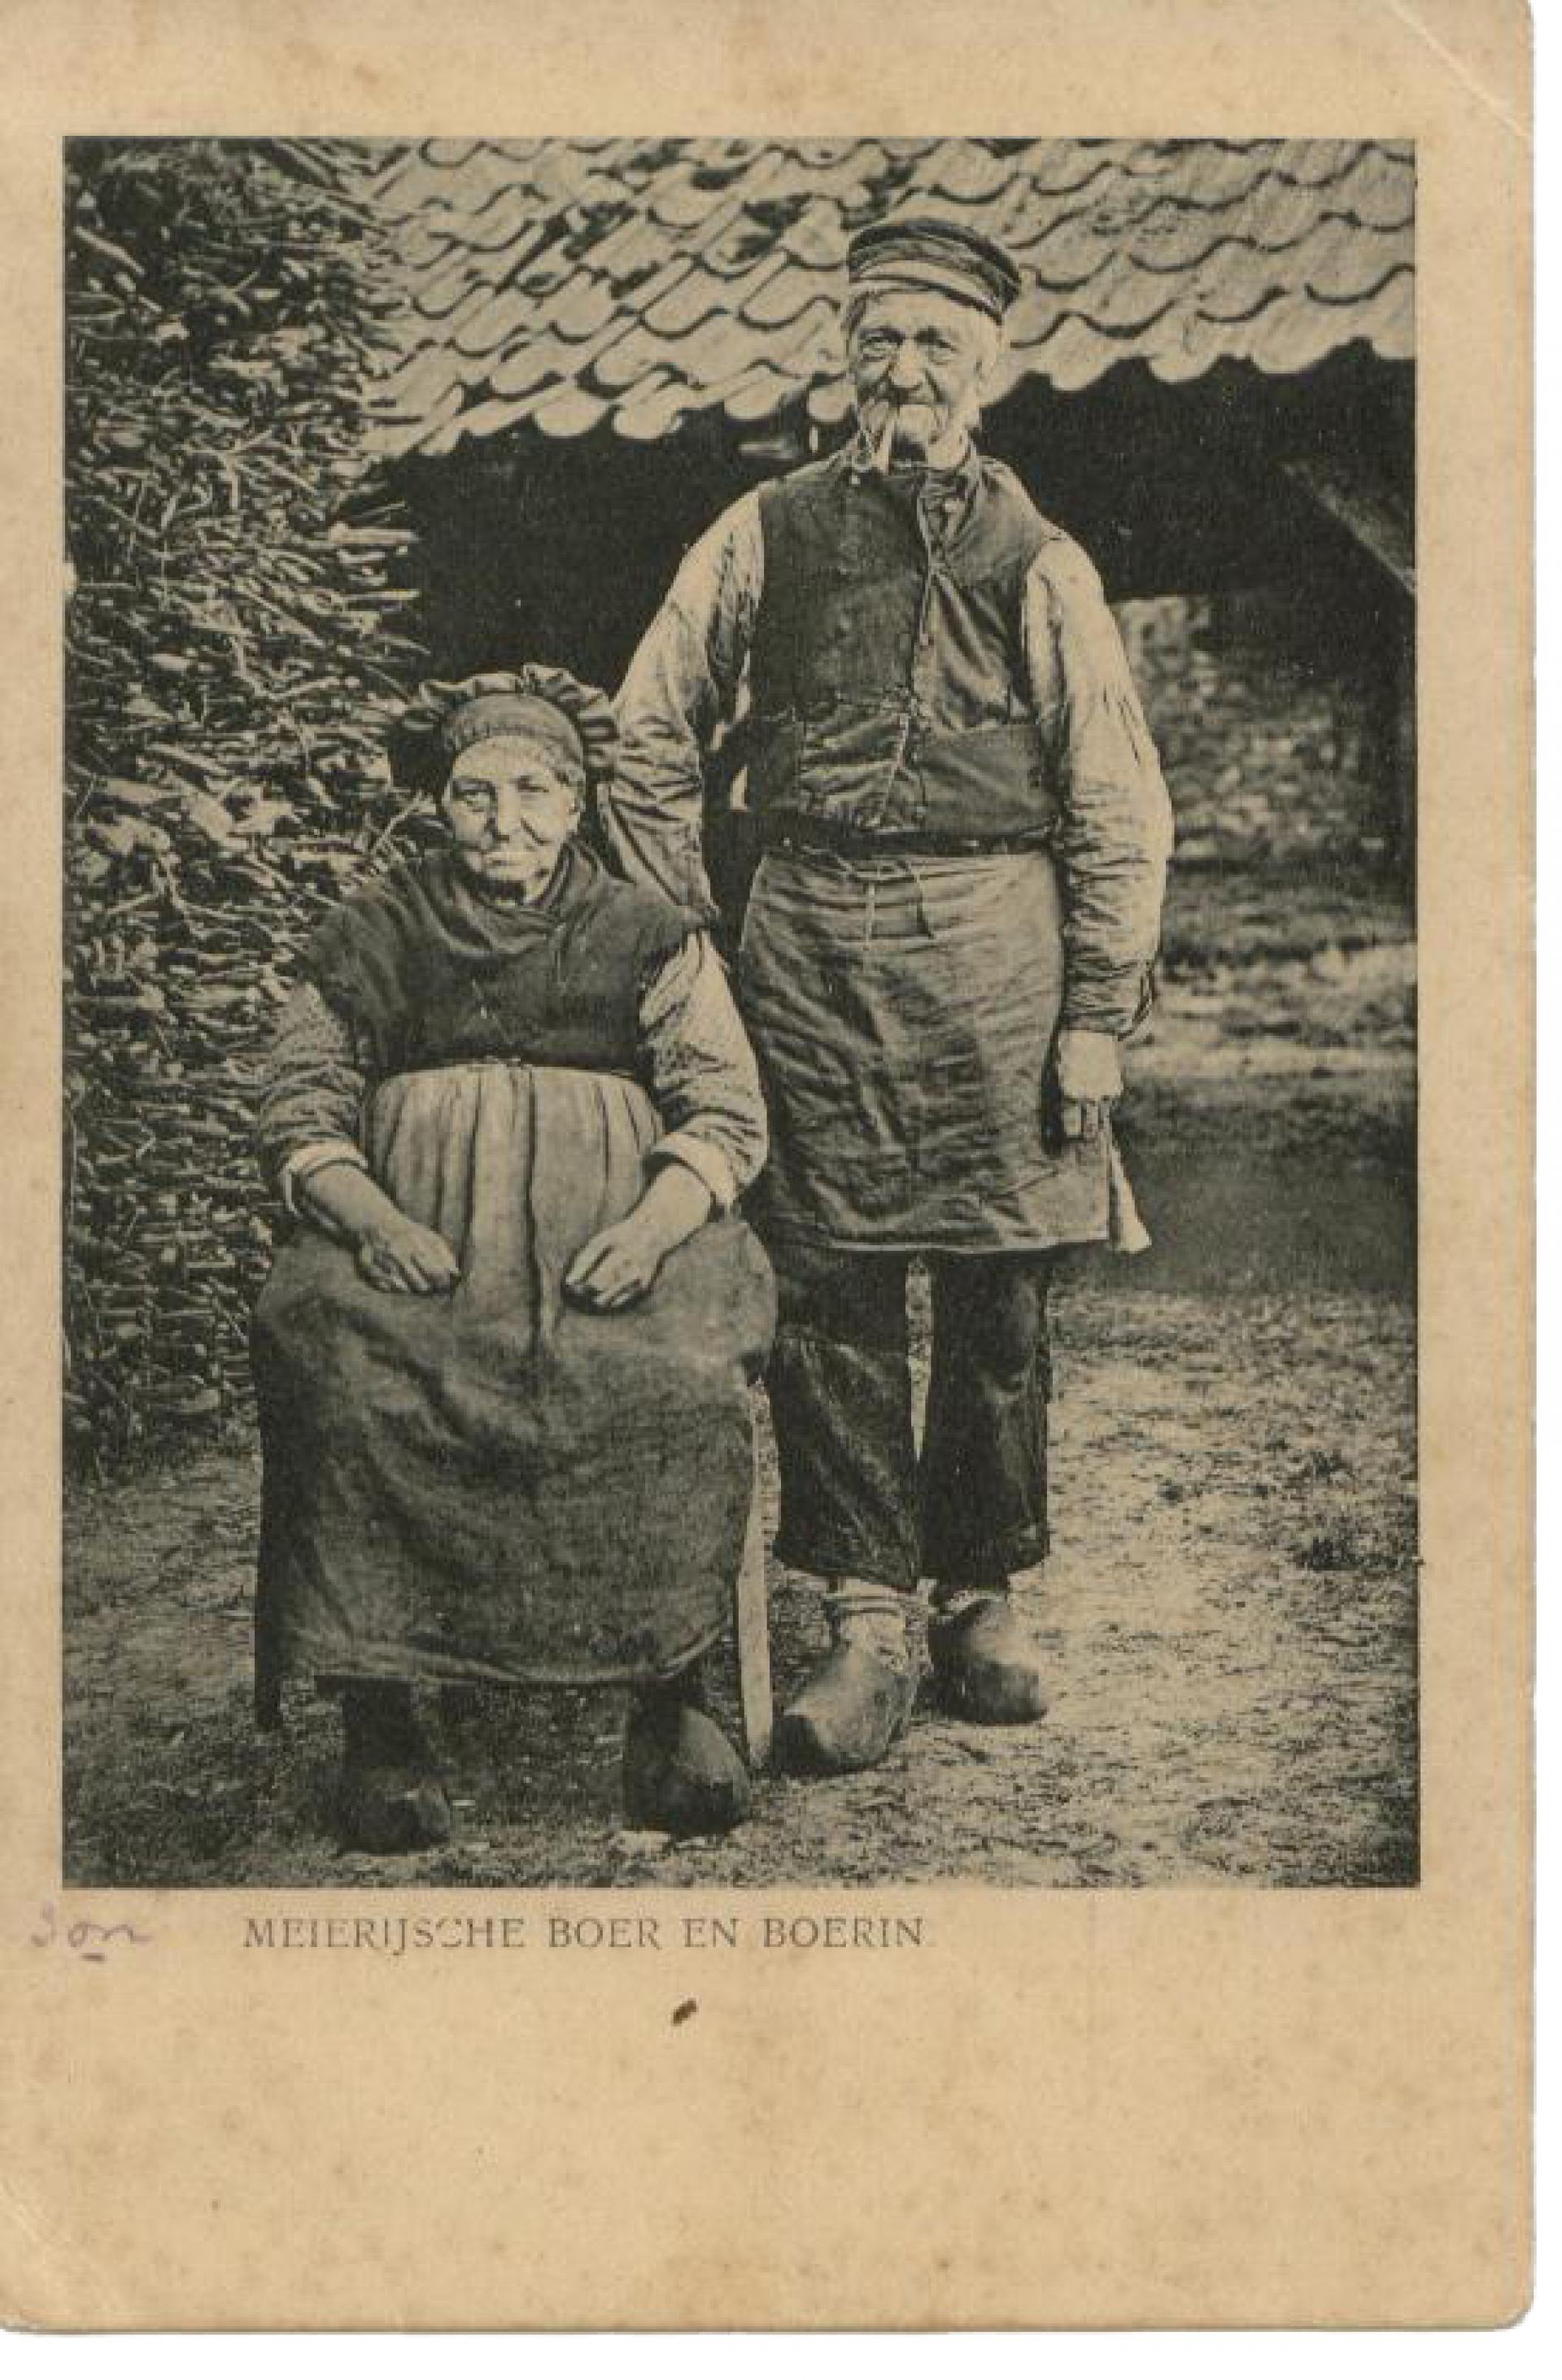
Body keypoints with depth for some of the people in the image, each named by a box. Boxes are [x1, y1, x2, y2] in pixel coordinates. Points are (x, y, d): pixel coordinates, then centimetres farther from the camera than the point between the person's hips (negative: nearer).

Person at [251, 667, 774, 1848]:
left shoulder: (648, 936, 13)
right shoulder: (372, 938, 15)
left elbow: (727, 1113, 6)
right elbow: (302, 1114, 10)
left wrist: (656, 1222, -15)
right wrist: (372, 1217, -12)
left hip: (616, 1229, 0)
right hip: (415, 1229, 0)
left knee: (684, 1374, -32)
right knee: (345, 1374, -33)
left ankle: (672, 1697, -16)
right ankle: (377, 1715, -21)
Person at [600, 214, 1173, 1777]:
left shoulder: (1037, 564, 7)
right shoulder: (765, 535, 9)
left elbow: (1122, 810, 5)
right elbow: (647, 738, 14)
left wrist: (1095, 1019, -1)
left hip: (991, 942, 0)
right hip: (809, 937, 1)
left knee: (997, 1291, 4)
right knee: (830, 1288, -2)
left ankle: (982, 1599, 18)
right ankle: (867, 1623, 4)